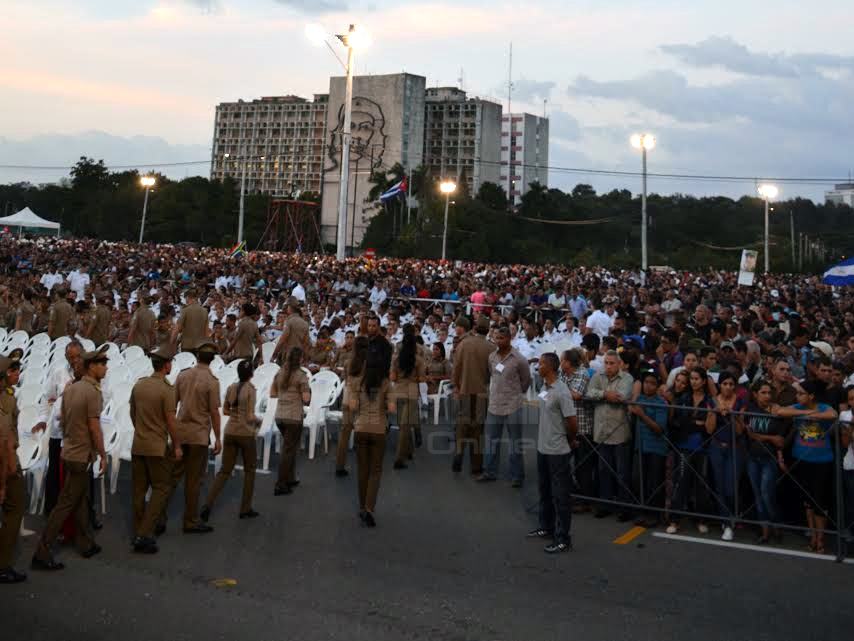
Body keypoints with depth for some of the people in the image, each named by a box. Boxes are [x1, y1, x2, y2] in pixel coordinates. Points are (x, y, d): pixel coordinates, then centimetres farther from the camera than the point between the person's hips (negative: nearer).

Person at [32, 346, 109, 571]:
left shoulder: (70, 388, 7)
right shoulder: (93, 392, -18)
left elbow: (63, 421, 13)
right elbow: (94, 427, -19)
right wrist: (103, 455, -12)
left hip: (69, 452, 9)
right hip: (82, 456, -9)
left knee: (81, 501, 18)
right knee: (65, 504, -3)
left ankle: (86, 544, 28)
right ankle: (42, 553, 0)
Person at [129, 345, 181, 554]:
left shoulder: (138, 385, 4)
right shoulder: (166, 390, -16)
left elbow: (132, 413, 14)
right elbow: (170, 421, -14)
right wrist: (177, 446, -3)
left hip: (138, 445, 6)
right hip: (157, 447, -6)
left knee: (139, 490, 12)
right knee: (161, 489, 3)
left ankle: (138, 534, 19)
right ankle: (144, 534, -5)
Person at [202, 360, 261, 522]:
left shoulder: (231, 388, 3)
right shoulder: (250, 390, -13)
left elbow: (225, 410, 13)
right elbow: (250, 417, -15)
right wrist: (258, 420, 5)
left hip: (230, 432, 5)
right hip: (246, 434, -5)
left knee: (225, 471, 9)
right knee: (249, 470, 14)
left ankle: (208, 504, -8)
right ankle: (245, 508, 18)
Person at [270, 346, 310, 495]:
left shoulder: (280, 373, 5)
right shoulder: (301, 375, -12)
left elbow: (272, 393, 11)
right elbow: (306, 399, -15)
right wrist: (306, 391, 4)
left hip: (279, 416, 6)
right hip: (294, 417, -6)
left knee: (290, 448, 22)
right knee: (288, 451, 2)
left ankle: (290, 479, 31)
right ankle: (280, 486, 4)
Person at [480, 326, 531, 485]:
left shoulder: (519, 360, -11)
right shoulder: (492, 357, 3)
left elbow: (526, 381, 2)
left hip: (512, 406, -5)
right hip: (494, 404, 5)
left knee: (515, 442, 4)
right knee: (492, 440, 13)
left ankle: (517, 476, 12)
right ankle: (490, 472, 25)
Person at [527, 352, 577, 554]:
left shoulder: (561, 392, -21)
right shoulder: (544, 387, 6)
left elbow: (572, 423, -19)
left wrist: (567, 440, -3)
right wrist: (542, 438, 12)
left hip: (557, 451, -9)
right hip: (542, 447, 9)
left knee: (560, 495, -1)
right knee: (545, 490, 21)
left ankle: (563, 539, 7)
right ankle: (546, 527, 37)